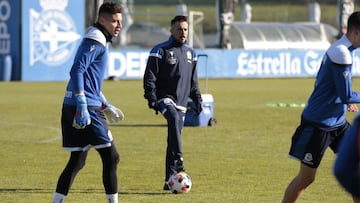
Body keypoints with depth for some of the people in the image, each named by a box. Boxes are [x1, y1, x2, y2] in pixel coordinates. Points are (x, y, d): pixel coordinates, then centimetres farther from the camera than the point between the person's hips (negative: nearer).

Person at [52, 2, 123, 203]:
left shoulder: (100, 41, 21)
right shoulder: (95, 41, -10)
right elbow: (77, 71, -21)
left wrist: (106, 106, 29)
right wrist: (82, 108, -26)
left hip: (72, 109, 10)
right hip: (86, 109, -10)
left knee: (77, 161, 11)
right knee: (111, 157, -4)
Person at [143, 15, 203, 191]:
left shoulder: (190, 53, 16)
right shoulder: (160, 51, -3)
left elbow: (193, 79, 24)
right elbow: (150, 76, -6)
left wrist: (197, 99, 19)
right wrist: (151, 98, -15)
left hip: (181, 102, 6)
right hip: (165, 97, -6)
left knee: (174, 138, 5)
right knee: (174, 119, -35)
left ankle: (170, 179, 8)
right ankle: (178, 160, -44)